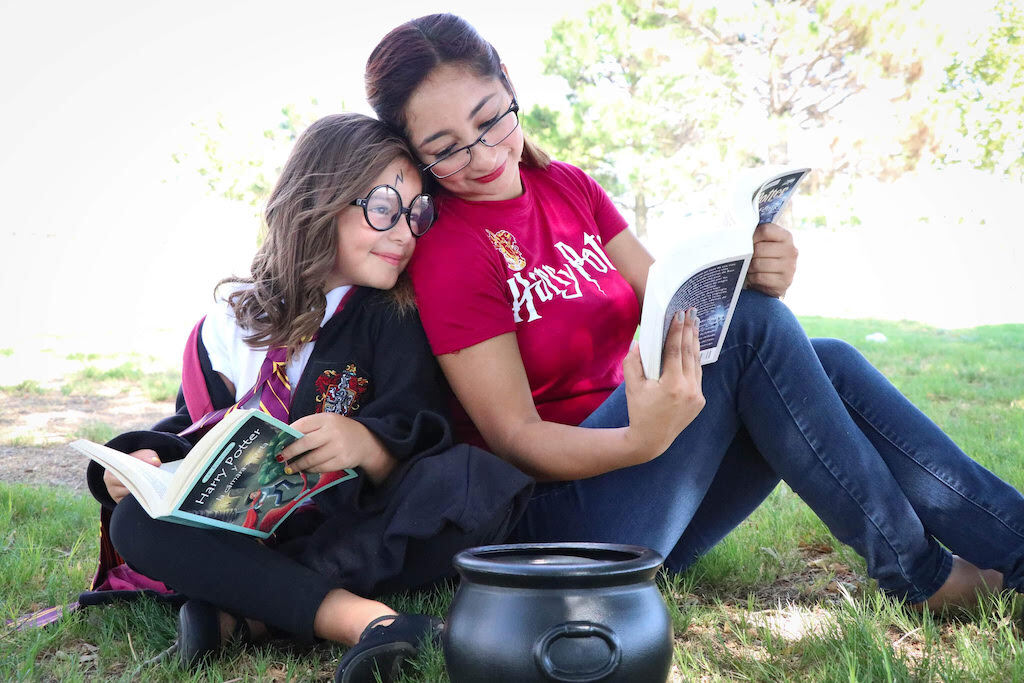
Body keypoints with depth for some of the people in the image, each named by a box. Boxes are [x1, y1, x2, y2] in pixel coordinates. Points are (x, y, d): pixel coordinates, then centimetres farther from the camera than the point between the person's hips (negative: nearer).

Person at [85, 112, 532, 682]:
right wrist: (146, 459, -7)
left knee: (481, 479, -31)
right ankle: (357, 616, -37)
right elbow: (195, 425, 16)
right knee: (138, 519, -25)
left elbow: (419, 434, -9)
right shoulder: (232, 320, 9)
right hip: (253, 533, 2)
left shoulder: (398, 316, 2)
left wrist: (369, 444, -32)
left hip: (368, 530, -2)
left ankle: (244, 609, -30)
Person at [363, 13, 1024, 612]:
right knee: (750, 324, -22)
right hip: (557, 513, -7)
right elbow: (513, 435, -16)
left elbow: (675, 309, 4)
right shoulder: (444, 249, -13)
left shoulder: (569, 187, 9)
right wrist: (639, 441, -35)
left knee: (830, 363, -10)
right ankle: (914, 571, -12)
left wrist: (750, 277, -18)